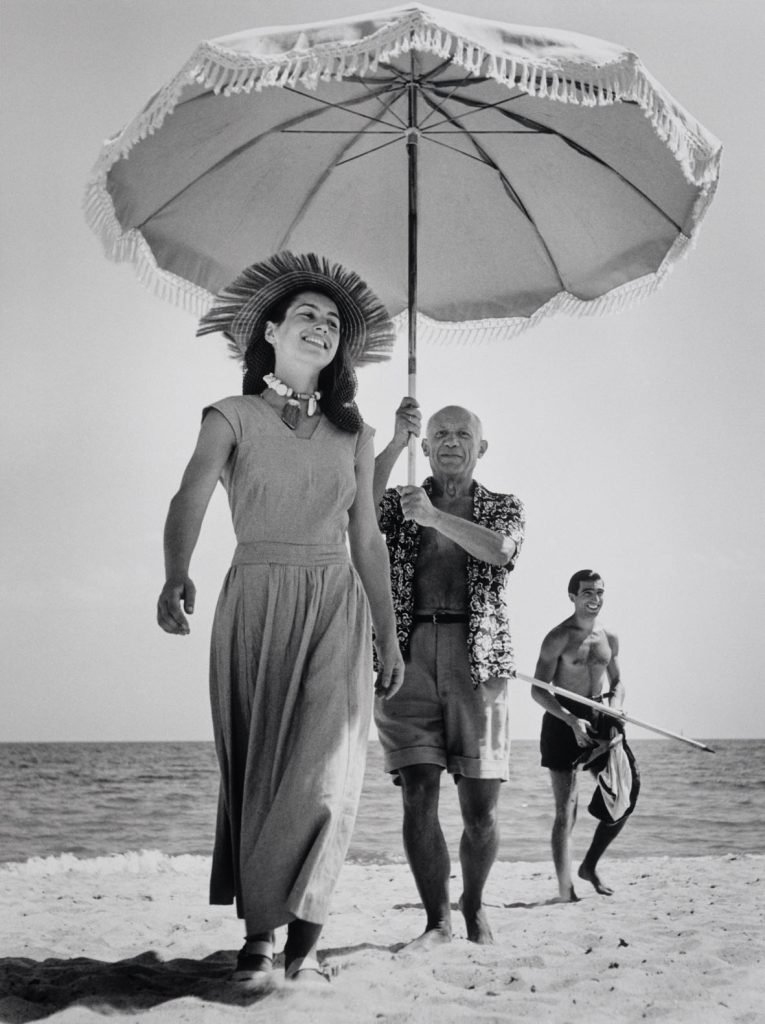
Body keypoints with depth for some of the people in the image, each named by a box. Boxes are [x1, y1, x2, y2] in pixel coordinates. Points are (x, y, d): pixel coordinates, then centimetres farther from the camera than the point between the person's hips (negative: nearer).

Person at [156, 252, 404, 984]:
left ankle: (303, 928, -2)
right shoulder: (231, 418, 3)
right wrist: (176, 576, -34)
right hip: (255, 601, -2)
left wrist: (388, 636, 11)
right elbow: (190, 500, -14)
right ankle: (259, 931, 8)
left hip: (336, 607, 2)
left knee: (324, 768, -11)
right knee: (255, 766, 0)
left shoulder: (352, 435, 13)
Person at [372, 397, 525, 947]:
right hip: (408, 657, 0)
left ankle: (474, 903, 23)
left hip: (477, 659, 0)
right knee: (419, 796, -8)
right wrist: (396, 443, -12)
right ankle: (437, 919, 3)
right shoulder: (401, 502, 17)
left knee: (481, 807, -1)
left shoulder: (503, 506, 16)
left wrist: (435, 516, -17)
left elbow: (500, 550, -8)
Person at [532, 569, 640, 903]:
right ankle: (565, 889, -3)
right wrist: (572, 720, -21)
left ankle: (590, 866, 23)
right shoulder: (558, 638, -8)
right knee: (566, 808, -6)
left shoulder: (609, 638, 10)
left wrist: (615, 710, -2)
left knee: (623, 801, 4)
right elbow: (538, 690, -11)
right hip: (564, 720, -6)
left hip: (601, 721, 6)